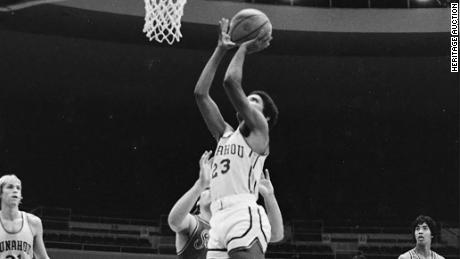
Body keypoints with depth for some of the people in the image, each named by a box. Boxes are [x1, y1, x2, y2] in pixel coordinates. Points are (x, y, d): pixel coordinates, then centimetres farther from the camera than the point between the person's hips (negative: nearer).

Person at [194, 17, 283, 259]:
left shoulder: (259, 130, 9)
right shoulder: (225, 134, 27)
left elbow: (231, 82, -2)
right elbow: (201, 93, 22)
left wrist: (243, 49, 13)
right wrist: (221, 49, 23)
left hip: (244, 214, -7)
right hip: (218, 220, 7)